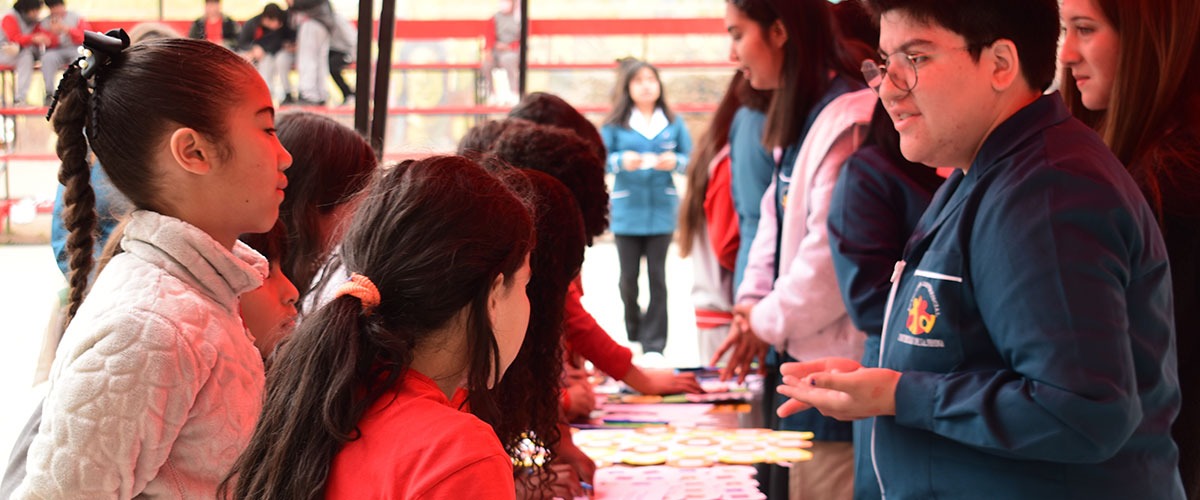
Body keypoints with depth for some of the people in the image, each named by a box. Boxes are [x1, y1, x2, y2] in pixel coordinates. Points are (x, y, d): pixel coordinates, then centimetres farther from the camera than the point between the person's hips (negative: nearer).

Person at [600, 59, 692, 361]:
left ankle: (654, 344, 3)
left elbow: (691, 160, 7)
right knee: (628, 276, 4)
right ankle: (633, 328, 28)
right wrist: (621, 161, -18)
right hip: (627, 211, 0)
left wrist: (675, 162, -14)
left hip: (661, 210, 0)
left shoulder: (673, 124, 6)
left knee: (657, 276, -2)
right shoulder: (615, 124, 3)